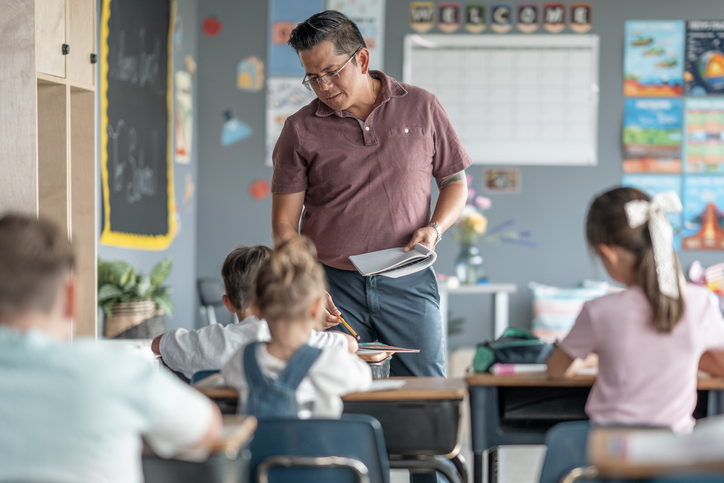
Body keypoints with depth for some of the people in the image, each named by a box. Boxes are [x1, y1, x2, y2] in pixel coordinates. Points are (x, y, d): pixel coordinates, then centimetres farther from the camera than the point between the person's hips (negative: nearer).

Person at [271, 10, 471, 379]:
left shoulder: (421, 108, 6)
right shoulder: (301, 130, 3)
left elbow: (455, 181, 15)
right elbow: (284, 224, 2)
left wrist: (434, 228, -5)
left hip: (408, 283, 1)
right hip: (334, 285, -1)